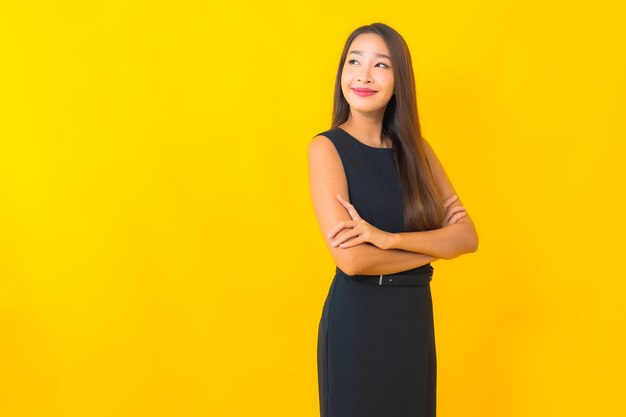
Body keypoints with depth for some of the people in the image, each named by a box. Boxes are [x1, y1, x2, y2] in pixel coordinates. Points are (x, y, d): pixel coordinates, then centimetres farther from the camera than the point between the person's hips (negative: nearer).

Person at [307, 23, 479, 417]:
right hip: (356, 318, -5)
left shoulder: (415, 148, 4)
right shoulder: (327, 148, -10)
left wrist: (389, 238, -21)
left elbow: (468, 236, -5)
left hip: (416, 317, 5)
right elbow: (351, 258, -20)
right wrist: (435, 246, -9)